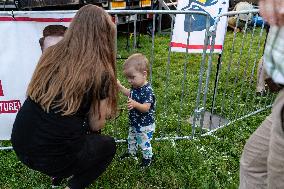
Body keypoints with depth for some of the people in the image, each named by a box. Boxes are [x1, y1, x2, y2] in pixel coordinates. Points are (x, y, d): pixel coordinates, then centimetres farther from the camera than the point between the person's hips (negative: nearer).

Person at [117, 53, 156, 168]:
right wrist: (120, 87, 7)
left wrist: (135, 104, -53)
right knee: (131, 139, 28)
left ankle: (148, 157, 37)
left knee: (144, 143, 12)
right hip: (134, 122, 9)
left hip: (145, 125, -9)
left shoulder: (147, 90, -31)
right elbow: (130, 94, 16)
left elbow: (146, 108, -36)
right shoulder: (136, 86, -4)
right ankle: (131, 152, 53)